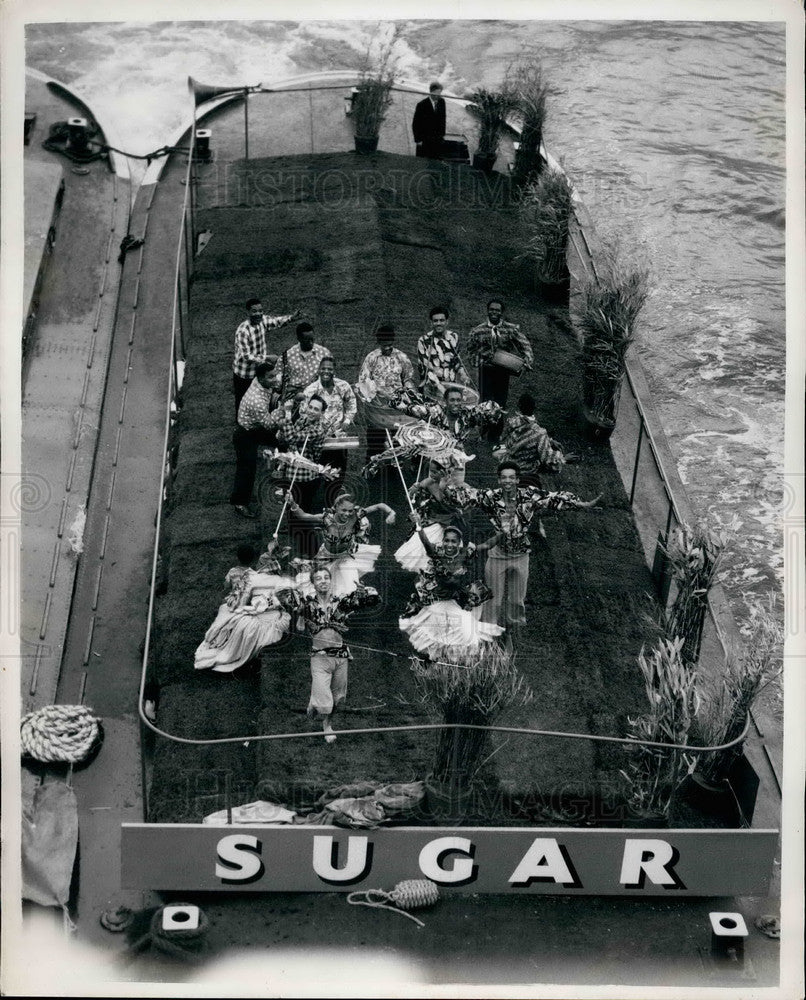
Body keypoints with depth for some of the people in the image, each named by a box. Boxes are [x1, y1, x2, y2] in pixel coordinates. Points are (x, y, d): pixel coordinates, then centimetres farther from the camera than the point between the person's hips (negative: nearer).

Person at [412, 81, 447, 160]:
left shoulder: (441, 102, -1)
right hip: (424, 141, -4)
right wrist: (418, 140, -10)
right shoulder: (422, 105, -16)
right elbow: (415, 123, -10)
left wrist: (443, 134, 11)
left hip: (438, 140, 4)